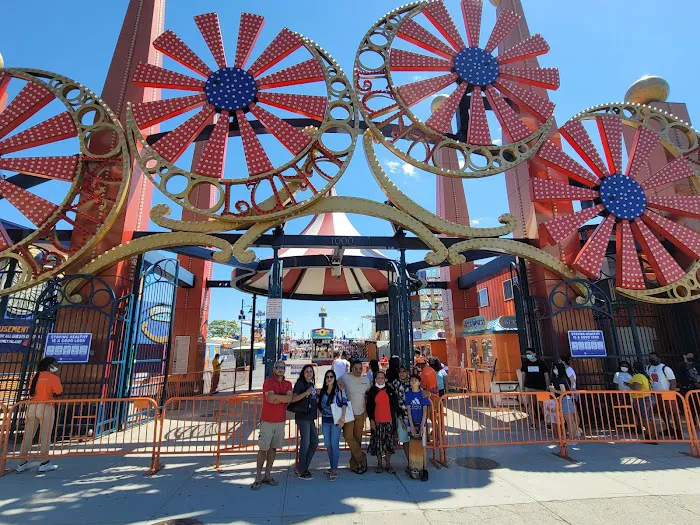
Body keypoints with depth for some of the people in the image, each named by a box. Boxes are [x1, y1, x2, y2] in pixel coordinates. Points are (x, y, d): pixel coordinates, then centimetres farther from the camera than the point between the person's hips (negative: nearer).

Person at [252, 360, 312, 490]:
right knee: (263, 449, 0)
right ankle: (258, 477, 10)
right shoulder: (268, 382, -6)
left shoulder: (288, 384, 8)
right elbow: (270, 398, -20)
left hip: (281, 421, 4)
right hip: (267, 421, -4)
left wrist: (275, 397, -15)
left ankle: (267, 475, 21)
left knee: (273, 448, 10)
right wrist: (284, 398, -13)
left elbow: (290, 399, -7)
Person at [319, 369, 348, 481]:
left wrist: (342, 418, -17)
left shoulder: (339, 389, -7)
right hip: (325, 421, 5)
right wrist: (321, 418, 9)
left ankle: (334, 469, 4)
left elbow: (344, 403, -11)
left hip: (336, 420, -5)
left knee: (334, 444, -6)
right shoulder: (323, 391, 7)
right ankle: (332, 467, 23)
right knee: (328, 445, 10)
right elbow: (320, 405, 16)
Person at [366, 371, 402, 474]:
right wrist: (371, 419, -3)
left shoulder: (390, 390, 6)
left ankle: (388, 464, 16)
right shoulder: (372, 391, 4)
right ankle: (379, 465, 16)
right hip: (377, 421, 0)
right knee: (378, 443, 3)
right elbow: (369, 406, 3)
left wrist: (399, 415, 3)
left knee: (389, 443, 4)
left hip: (389, 421, 1)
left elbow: (395, 404, 8)